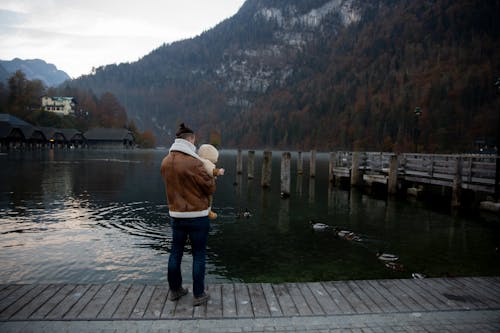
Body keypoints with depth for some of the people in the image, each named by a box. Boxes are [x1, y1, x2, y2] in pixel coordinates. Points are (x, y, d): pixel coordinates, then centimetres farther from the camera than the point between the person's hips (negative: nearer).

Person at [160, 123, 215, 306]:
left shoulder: (165, 162, 0)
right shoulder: (193, 163, -20)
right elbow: (210, 188, -13)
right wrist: (211, 175, 8)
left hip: (175, 215, 6)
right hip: (197, 216, -6)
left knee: (175, 253, 17)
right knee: (199, 255, 6)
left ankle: (175, 290, 31)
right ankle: (198, 295, 15)